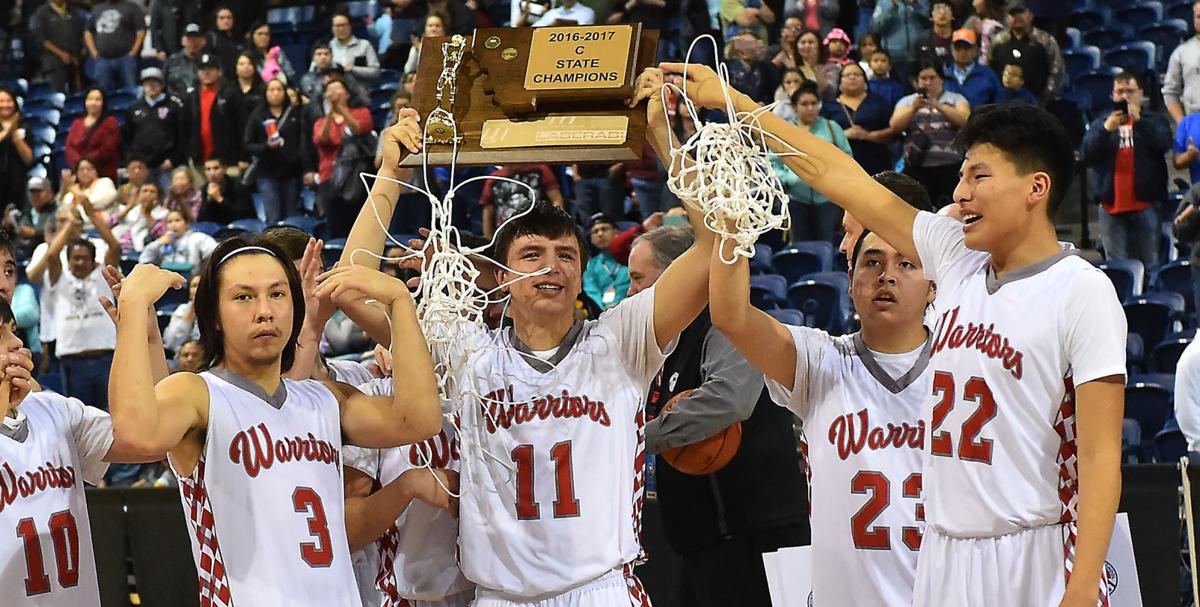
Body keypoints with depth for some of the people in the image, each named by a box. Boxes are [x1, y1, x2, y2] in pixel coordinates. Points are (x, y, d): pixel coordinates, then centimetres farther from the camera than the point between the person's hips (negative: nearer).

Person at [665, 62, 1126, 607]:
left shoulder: (1082, 291, -8)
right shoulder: (956, 259, 10)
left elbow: (1100, 456, -13)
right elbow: (832, 174, 16)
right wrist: (731, 102, 18)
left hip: (1037, 562, -6)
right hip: (944, 558, 6)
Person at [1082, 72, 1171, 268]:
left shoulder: (1154, 120, 8)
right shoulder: (1100, 123, 13)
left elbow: (1163, 144, -12)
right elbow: (1087, 154, -2)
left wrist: (1138, 121, -22)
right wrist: (1106, 129, -17)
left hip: (1146, 203, -2)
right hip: (1112, 204, 2)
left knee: (1150, 263, -2)